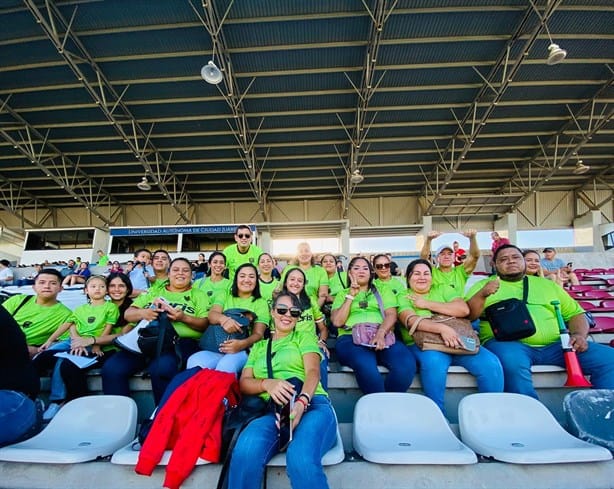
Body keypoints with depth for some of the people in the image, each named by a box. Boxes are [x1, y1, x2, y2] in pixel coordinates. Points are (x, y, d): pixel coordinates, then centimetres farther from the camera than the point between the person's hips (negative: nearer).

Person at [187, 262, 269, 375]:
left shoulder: (261, 303, 13)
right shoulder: (224, 295, 19)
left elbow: (258, 333, 0)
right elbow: (212, 315, 0)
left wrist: (242, 344, -23)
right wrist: (223, 318, -26)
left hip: (244, 349, -2)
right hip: (217, 346, 2)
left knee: (226, 366, -36)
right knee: (194, 361, -30)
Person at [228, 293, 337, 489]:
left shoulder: (304, 338, 21)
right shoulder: (258, 346, 28)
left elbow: (313, 372, 2)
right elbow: (244, 383, 16)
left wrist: (301, 402, -21)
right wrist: (267, 383, -9)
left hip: (312, 405, -1)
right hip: (271, 410, 2)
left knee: (301, 458, -37)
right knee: (246, 450, -35)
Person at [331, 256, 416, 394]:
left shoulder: (383, 291, 24)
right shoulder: (343, 294, 23)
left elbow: (391, 315, 5)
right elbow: (337, 322, 7)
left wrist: (380, 334, -16)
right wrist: (351, 296, 5)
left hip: (382, 337, 2)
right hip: (351, 338, -1)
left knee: (407, 364, -31)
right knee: (365, 365, -38)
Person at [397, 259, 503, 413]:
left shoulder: (443, 290, 18)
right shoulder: (403, 298, 9)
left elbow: (464, 309, 1)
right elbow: (411, 320, -12)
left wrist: (428, 304, -4)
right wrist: (441, 328, -29)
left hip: (457, 340, 3)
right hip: (422, 343, -3)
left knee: (491, 363, -21)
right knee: (434, 362, -37)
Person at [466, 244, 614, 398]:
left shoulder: (547, 284, 24)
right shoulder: (484, 285, 12)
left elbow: (575, 313, 23)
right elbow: (467, 315, 0)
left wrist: (579, 334, 2)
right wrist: (482, 295, -18)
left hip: (554, 346, 4)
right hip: (508, 343, -4)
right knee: (512, 362, -38)